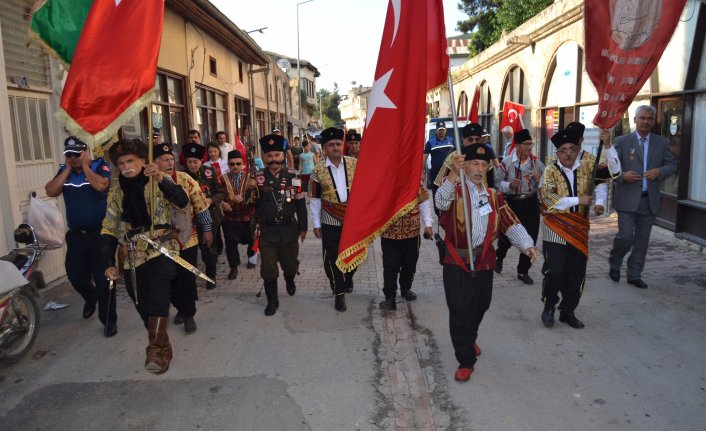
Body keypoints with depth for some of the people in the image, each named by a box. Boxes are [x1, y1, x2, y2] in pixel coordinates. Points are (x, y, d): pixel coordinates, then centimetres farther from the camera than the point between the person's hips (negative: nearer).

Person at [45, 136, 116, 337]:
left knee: (103, 278, -2)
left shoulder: (100, 166, -7)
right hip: (76, 234, 5)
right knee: (75, 275, 14)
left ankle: (109, 320, 10)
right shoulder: (64, 171, 7)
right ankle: (90, 297, 46)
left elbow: (100, 185, -27)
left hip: (100, 232, -5)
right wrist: (68, 169, -8)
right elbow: (51, 191, -8)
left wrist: (85, 166, -15)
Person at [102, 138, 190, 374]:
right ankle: (163, 349, 21)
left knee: (157, 300, -20)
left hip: (161, 250, -4)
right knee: (144, 307, 7)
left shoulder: (160, 183, 0)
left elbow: (182, 202, -18)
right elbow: (109, 230, 12)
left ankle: (155, 350, -13)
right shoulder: (116, 193, 11)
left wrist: (161, 180, -32)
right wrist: (109, 263, 6)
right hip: (133, 257, 5)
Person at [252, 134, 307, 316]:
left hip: (289, 229, 1)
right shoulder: (258, 178, -3)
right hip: (267, 230, -1)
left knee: (290, 263, 14)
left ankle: (290, 279, 49)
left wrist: (303, 227, 3)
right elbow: (252, 203, 0)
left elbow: (301, 204, 2)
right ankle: (272, 301, 21)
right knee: (268, 268, 3)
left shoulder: (293, 176, -3)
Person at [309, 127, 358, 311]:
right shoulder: (318, 170, -6)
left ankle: (348, 279, 44)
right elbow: (315, 199, -2)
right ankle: (339, 293, 19)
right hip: (330, 221, -1)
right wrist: (316, 224, -1)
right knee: (332, 257, 3)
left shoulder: (355, 164, -3)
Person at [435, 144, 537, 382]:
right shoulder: (454, 188, -3)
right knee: (459, 311, -3)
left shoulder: (493, 196, 11)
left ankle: (469, 339, 47)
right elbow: (441, 203, -27)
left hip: (484, 261, 5)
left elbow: (511, 223, 3)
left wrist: (526, 244, -14)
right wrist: (453, 173, -41)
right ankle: (466, 360, 11)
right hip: (456, 261, -4)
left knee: (480, 306, 17)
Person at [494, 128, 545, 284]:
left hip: (531, 203, 3)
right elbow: (497, 181, -2)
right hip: (511, 202, -2)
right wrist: (509, 185, -19)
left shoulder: (536, 162, 0)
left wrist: (539, 178, -17)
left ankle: (523, 271, 22)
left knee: (530, 238, 5)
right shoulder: (507, 162, -8)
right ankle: (499, 257, 43)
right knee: (507, 235, 7)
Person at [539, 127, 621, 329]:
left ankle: (568, 311, 24)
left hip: (580, 229, 4)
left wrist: (607, 145, -13)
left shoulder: (587, 164, 2)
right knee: (554, 271, -5)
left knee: (577, 274, 8)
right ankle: (549, 307, 18)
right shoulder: (550, 171, -8)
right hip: (556, 231, -4)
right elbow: (548, 200, -17)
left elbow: (614, 170, 3)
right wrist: (577, 200, -17)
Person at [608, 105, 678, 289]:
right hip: (628, 199, -3)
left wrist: (659, 172, -9)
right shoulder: (622, 142, 0)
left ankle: (634, 275, 20)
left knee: (642, 240, 8)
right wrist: (623, 175, -18)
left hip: (649, 199, 4)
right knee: (626, 236, -8)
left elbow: (673, 165, 12)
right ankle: (614, 265, 19)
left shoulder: (661, 143, 9)